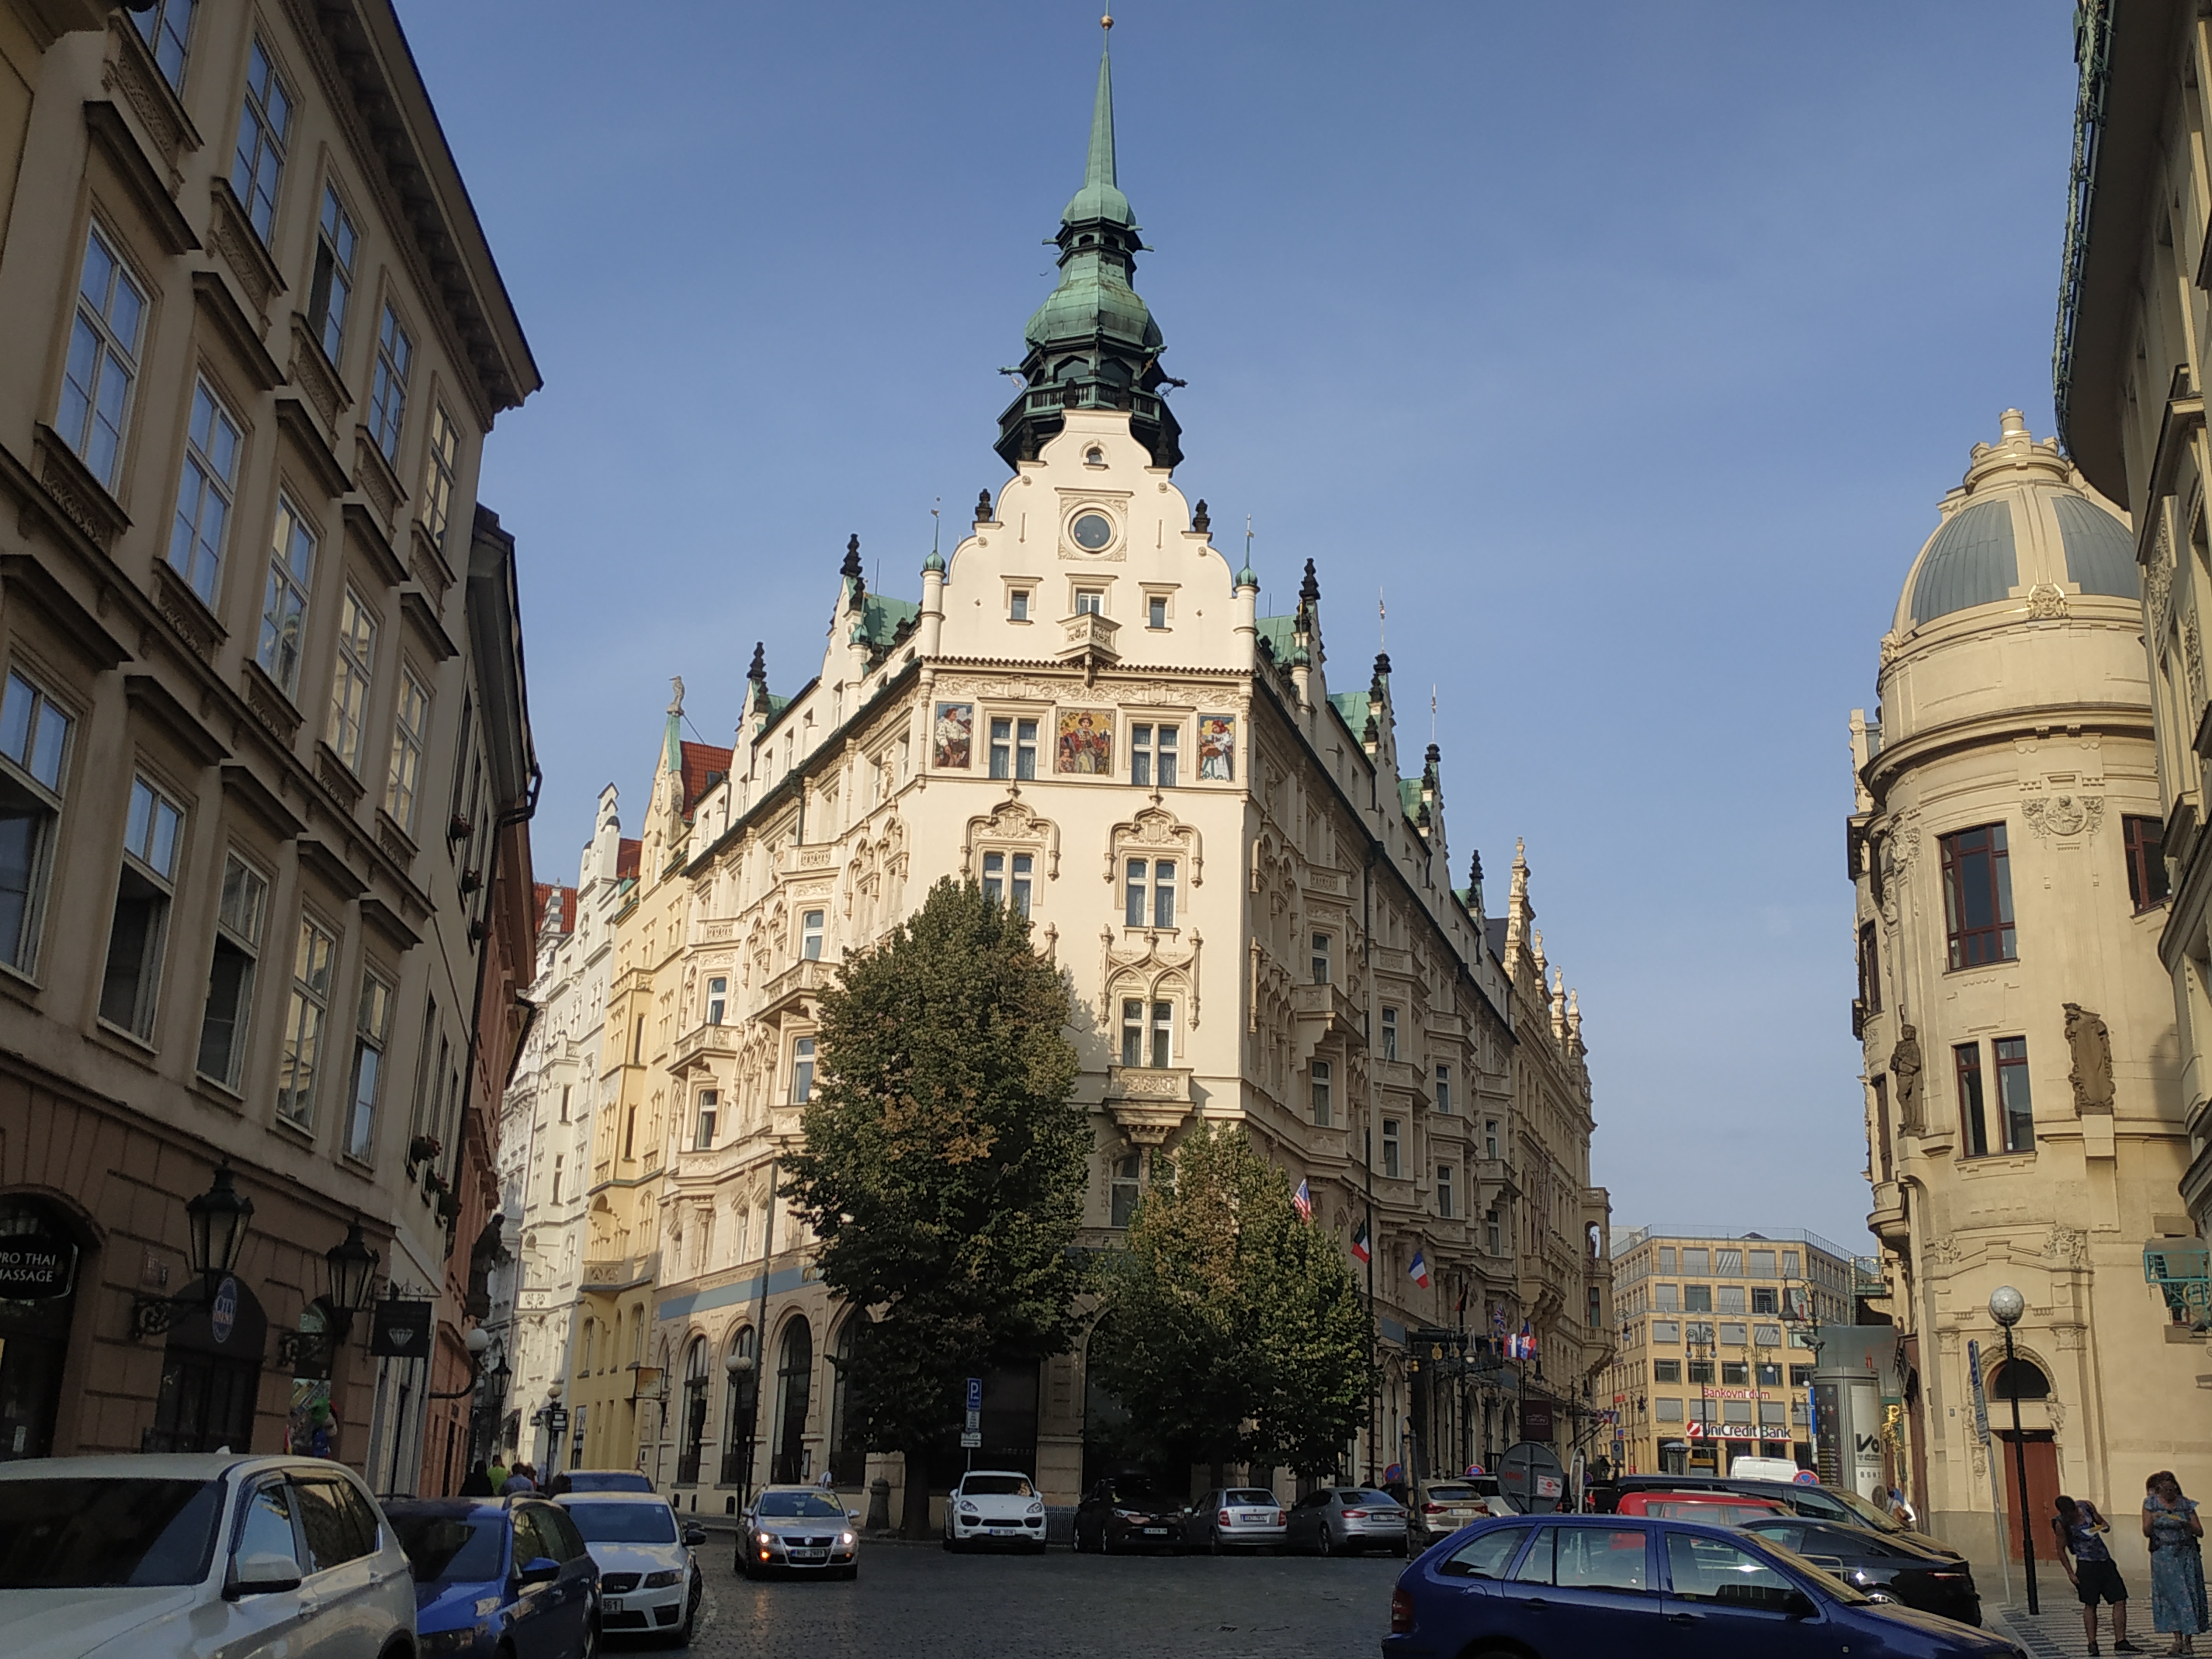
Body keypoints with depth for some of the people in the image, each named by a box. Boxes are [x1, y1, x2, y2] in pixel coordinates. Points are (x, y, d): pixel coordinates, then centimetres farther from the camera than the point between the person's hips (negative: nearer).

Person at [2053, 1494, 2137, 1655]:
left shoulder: (2087, 1506, -1)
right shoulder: (2061, 1524, -11)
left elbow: (2102, 1522, 15)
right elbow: (2061, 1550, -3)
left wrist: (2105, 1527, -9)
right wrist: (2071, 1574, -6)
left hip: (2105, 1560, 5)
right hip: (2087, 1565, -5)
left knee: (2120, 1601, 0)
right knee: (2090, 1604, 1)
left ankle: (2120, 1641, 4)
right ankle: (2092, 1643, 10)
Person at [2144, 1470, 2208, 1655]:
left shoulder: (2186, 1505, 6)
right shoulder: (2151, 1504, 4)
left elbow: (2200, 1532, 4)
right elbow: (2146, 1533, 0)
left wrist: (2188, 1525, -15)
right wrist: (2152, 1521, -20)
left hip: (2187, 1555, 1)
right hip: (2163, 1555, -1)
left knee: (2190, 1595, -3)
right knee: (2171, 1596, -5)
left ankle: (2188, 1640, 2)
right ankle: (2178, 1639, -3)